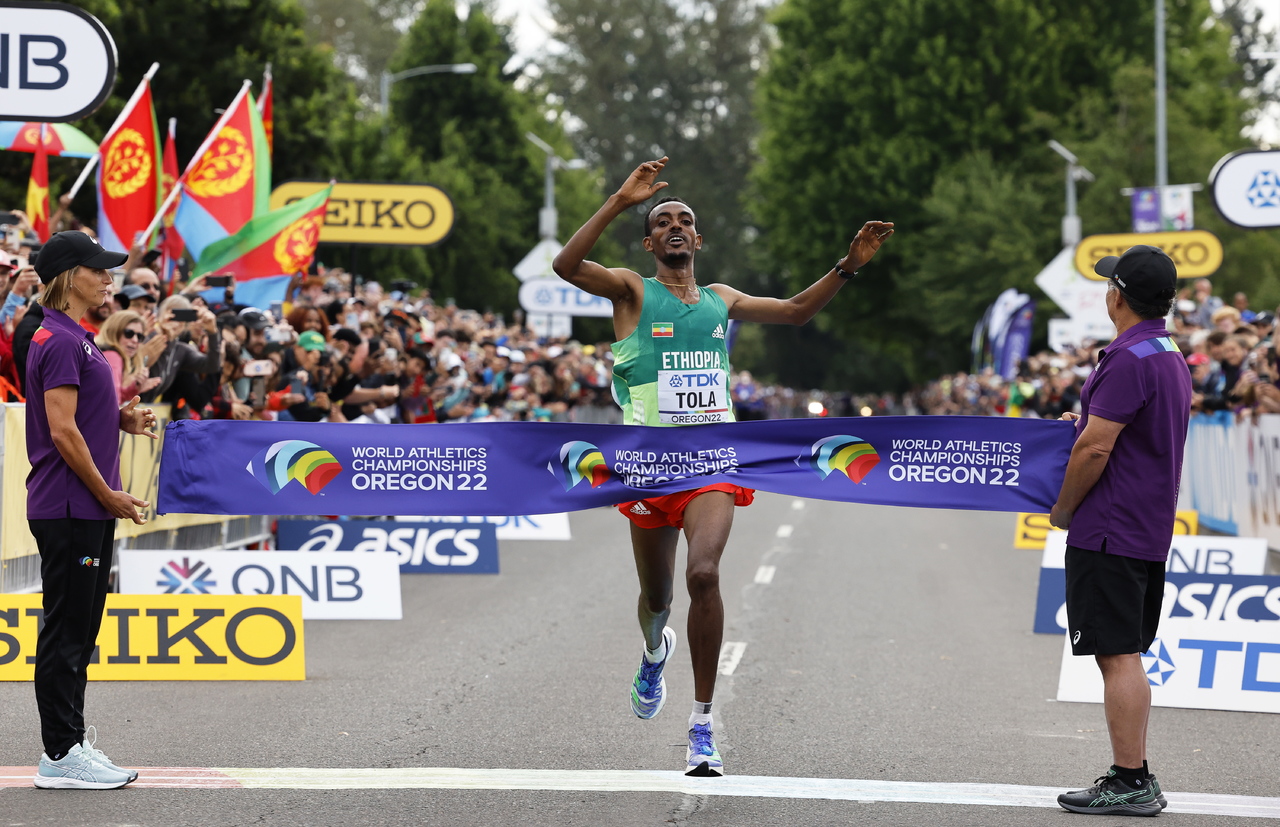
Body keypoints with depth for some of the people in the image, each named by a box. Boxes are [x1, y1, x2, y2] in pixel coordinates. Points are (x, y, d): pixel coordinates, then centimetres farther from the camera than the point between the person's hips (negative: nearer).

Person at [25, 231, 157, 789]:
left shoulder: (77, 340, 16)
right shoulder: (58, 342, -15)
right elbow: (62, 431, -19)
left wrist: (122, 418, 7)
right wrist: (108, 494, -15)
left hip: (88, 511, 10)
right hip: (68, 508, -10)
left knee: (79, 633, 12)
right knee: (65, 633, -6)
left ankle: (71, 746, 18)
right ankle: (59, 757, -2)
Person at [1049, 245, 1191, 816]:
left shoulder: (1128, 360, -17)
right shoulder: (1172, 358, 14)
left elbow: (1095, 450, -20)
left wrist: (1062, 511, -8)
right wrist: (1090, 422, 22)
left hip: (1110, 532, -10)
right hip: (1151, 533, 10)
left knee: (1118, 657, -7)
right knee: (1127, 657, 14)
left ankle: (1129, 784, -6)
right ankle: (1136, 778, 17)